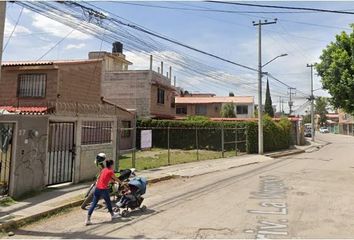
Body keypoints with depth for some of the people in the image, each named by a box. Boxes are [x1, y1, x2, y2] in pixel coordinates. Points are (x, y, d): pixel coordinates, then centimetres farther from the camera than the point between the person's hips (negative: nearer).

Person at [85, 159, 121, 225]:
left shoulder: (103, 170, 13)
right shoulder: (110, 171, -6)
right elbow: (116, 179, 6)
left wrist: (113, 181, 41)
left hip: (97, 188, 6)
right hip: (104, 189, -6)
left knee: (93, 204, 5)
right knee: (108, 202, 16)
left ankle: (88, 219, 1)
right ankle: (112, 215, 36)